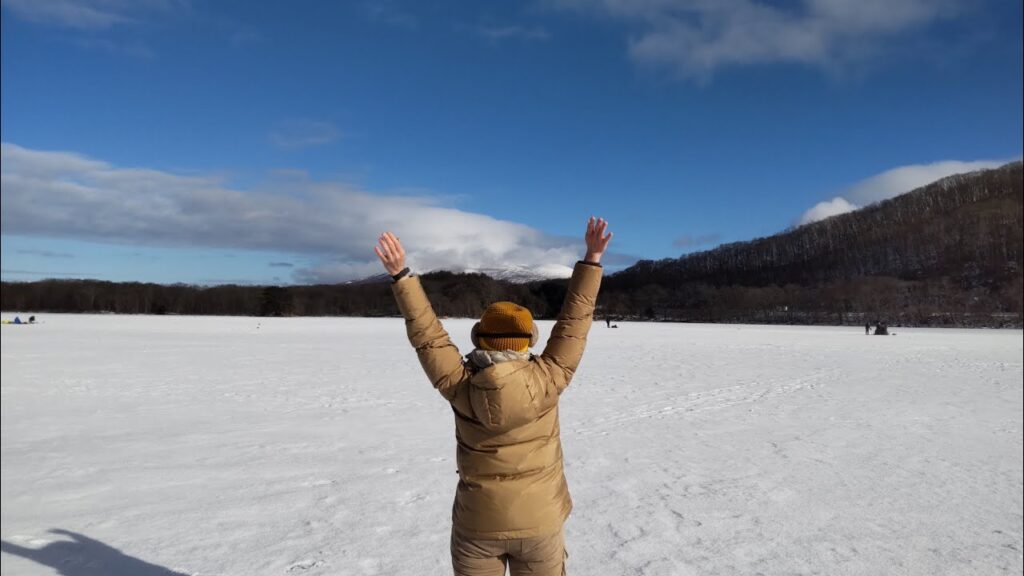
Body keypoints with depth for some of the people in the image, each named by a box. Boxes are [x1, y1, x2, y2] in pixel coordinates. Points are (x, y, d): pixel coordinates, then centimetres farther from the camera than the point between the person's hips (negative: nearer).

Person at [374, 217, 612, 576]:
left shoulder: (459, 387, -17)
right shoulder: (547, 380, -18)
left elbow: (427, 334, -11)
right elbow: (574, 321, -12)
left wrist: (401, 275, -7)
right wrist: (592, 260, -6)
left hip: (477, 524, 0)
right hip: (540, 521, 0)